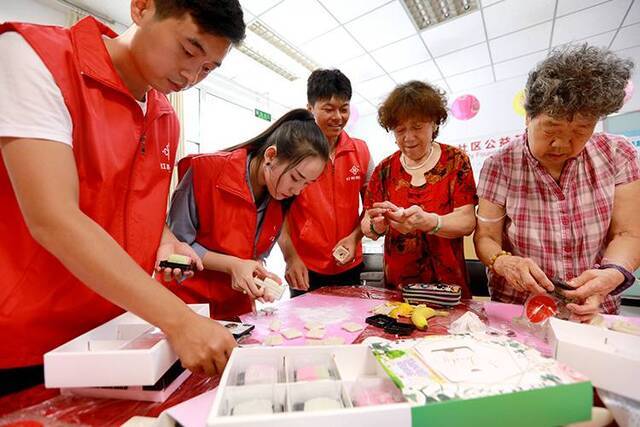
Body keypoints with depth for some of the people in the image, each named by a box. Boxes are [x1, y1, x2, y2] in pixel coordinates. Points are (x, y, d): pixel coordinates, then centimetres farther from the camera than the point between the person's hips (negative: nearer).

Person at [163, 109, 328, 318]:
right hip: (188, 300, -3)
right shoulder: (206, 169, -20)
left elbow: (259, 256, 5)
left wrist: (260, 276, -14)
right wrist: (231, 265, -23)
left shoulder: (283, 200, -6)